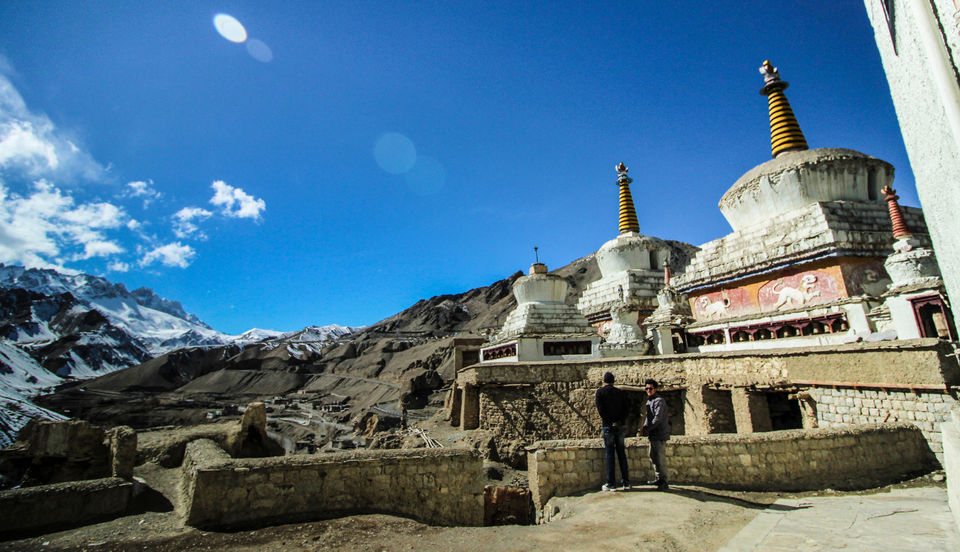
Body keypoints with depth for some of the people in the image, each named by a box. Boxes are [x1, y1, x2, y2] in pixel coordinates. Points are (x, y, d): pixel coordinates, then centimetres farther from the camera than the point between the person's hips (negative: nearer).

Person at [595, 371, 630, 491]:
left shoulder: (600, 392, -2)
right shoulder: (620, 392, 9)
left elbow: (600, 409, -11)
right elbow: (627, 407, 0)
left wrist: (609, 422, -9)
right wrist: (620, 421, -6)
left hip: (608, 427, -3)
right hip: (620, 427, 4)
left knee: (610, 454, 0)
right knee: (621, 453, 11)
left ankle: (610, 483, 2)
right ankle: (625, 482, 15)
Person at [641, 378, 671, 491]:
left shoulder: (659, 401, -13)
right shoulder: (648, 401, 17)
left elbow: (658, 418, -20)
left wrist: (647, 429, -17)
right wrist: (644, 428, 6)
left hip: (660, 435, -9)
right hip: (652, 435, 9)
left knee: (660, 458, -7)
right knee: (653, 457, 15)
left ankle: (664, 482, 1)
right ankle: (659, 479, 27)